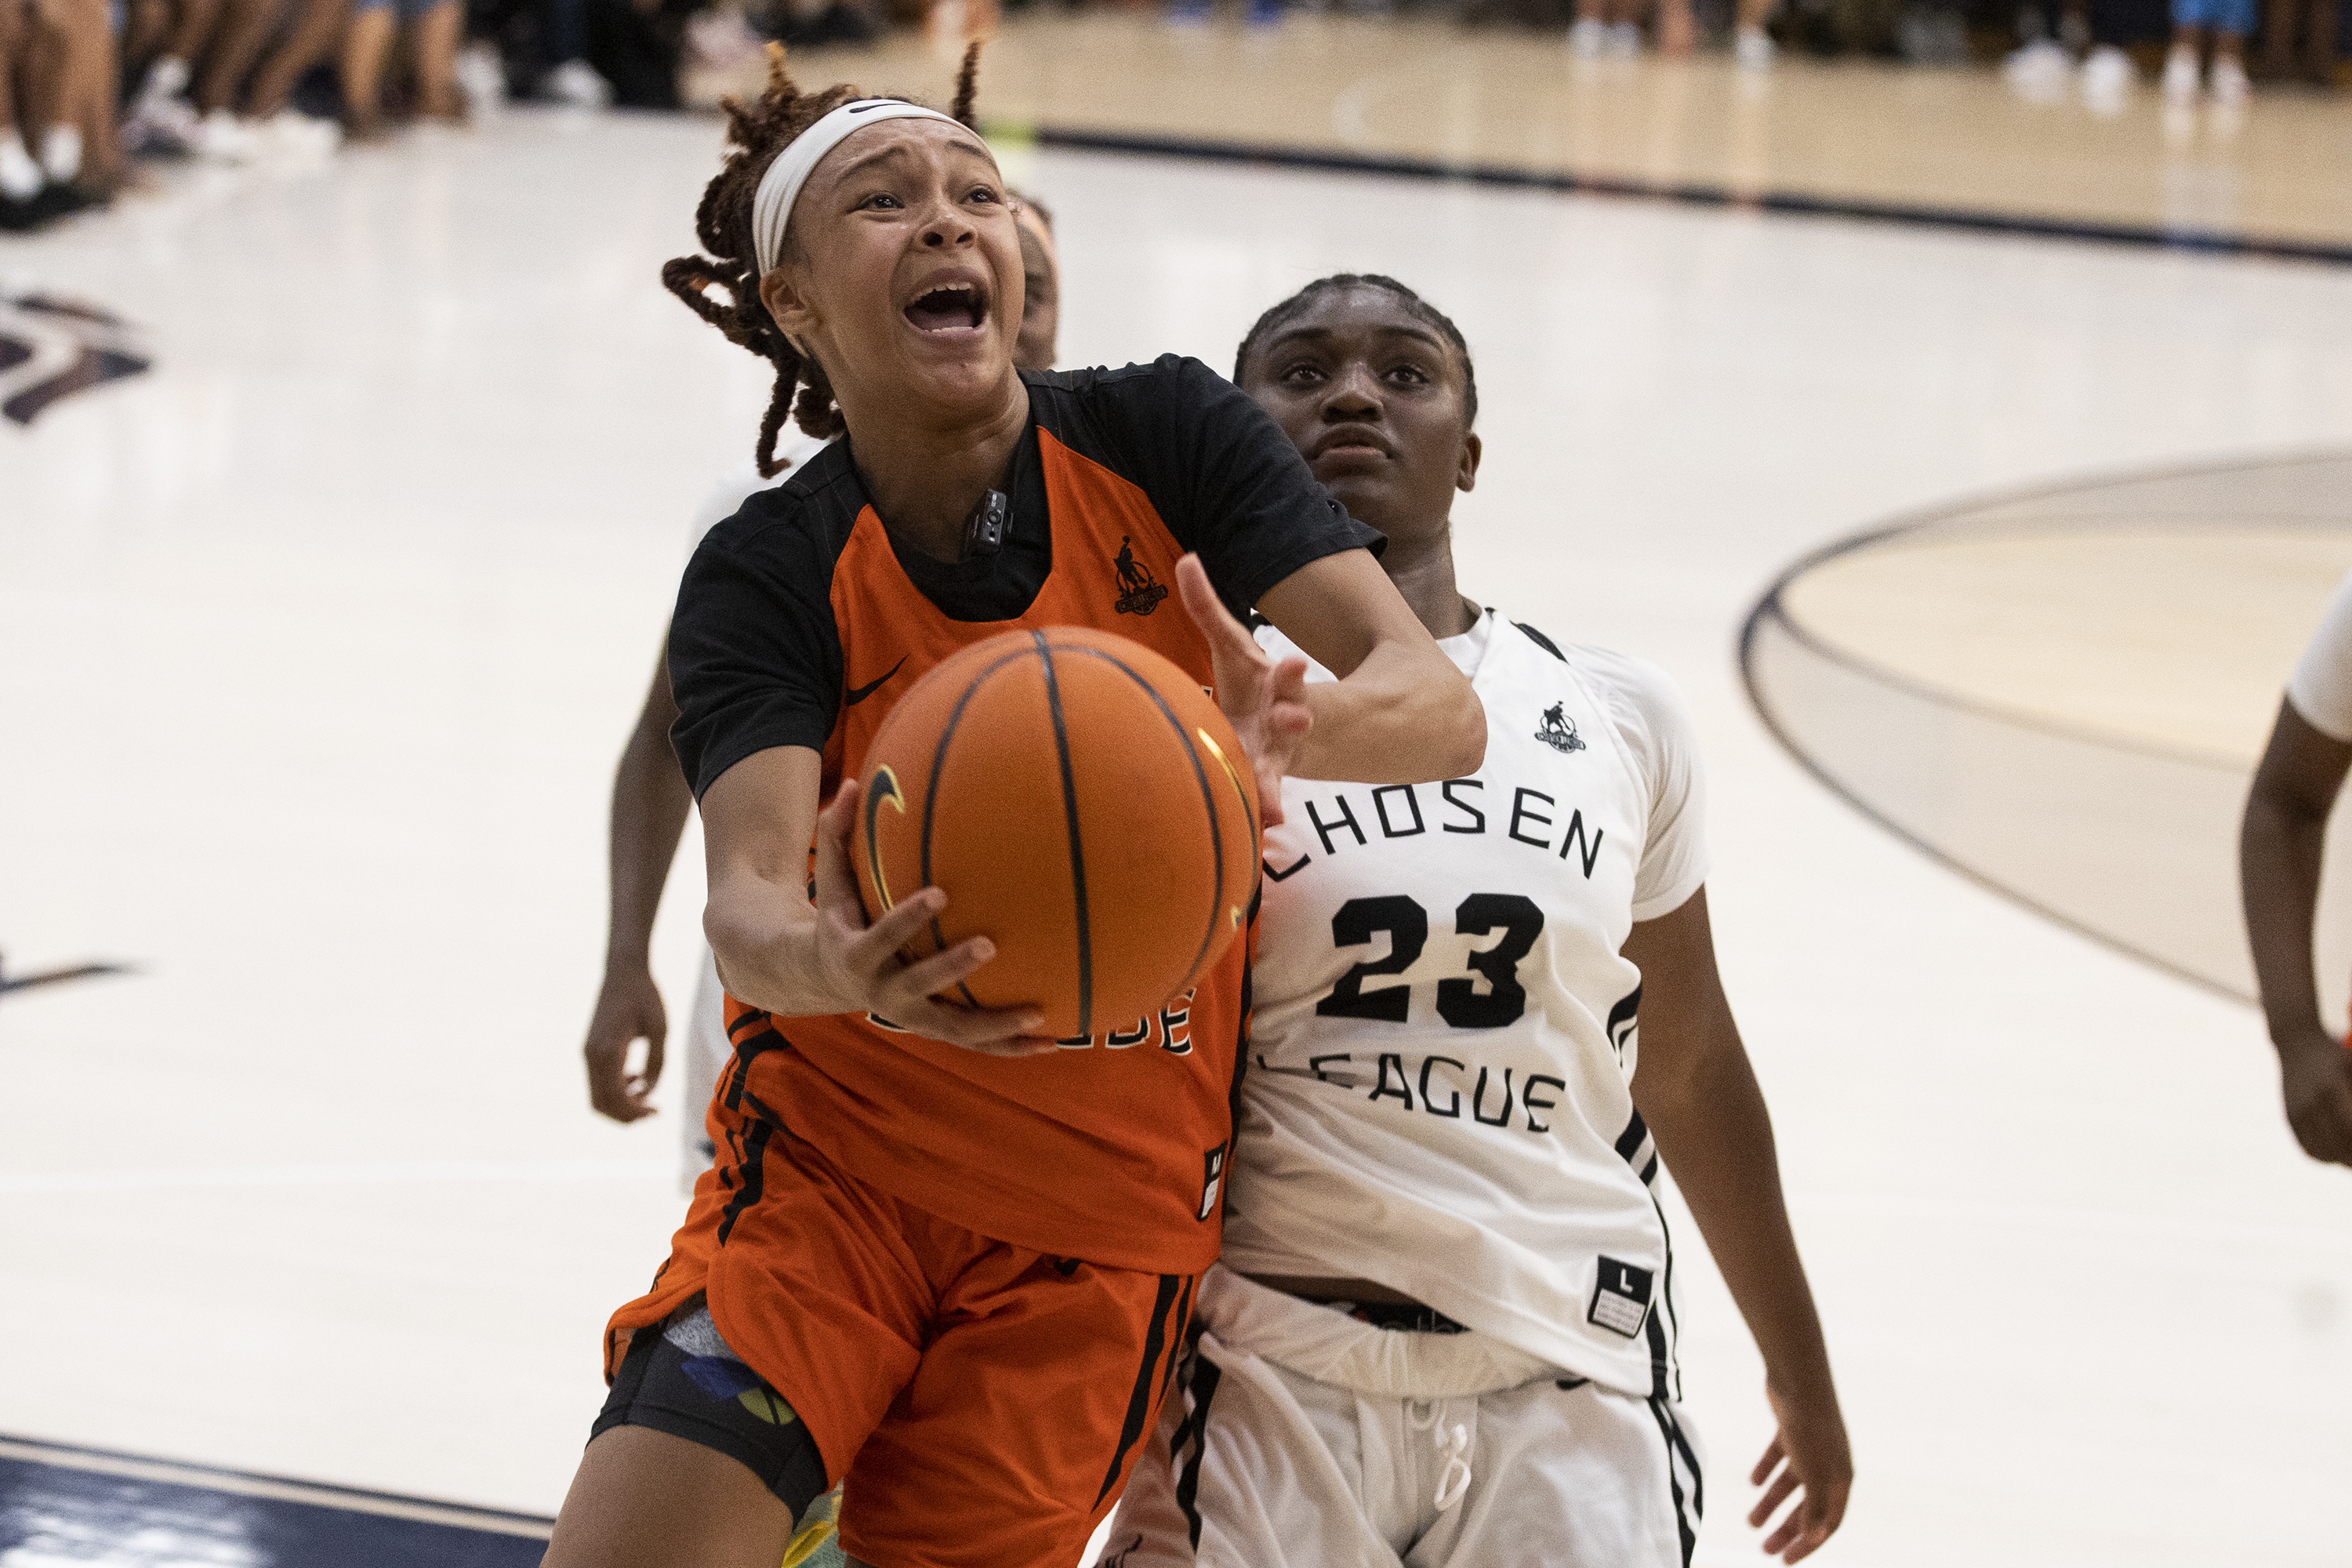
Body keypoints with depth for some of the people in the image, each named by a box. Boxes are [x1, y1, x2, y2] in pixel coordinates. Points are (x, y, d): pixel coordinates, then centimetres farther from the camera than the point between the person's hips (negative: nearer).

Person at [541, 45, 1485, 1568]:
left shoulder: (1166, 440, -7)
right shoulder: (768, 574, -9)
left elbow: (1440, 704, -17)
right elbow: (750, 893, -24)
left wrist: (1286, 730, -41)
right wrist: (830, 966, -49)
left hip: (1107, 1226, 1)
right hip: (832, 1167, 0)